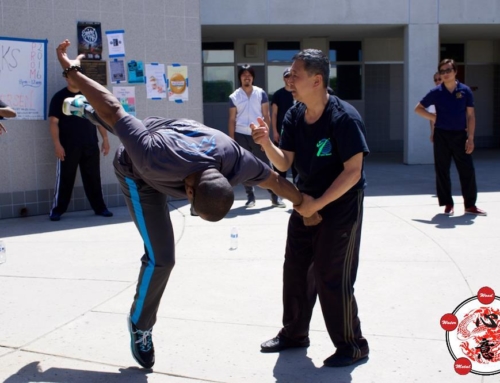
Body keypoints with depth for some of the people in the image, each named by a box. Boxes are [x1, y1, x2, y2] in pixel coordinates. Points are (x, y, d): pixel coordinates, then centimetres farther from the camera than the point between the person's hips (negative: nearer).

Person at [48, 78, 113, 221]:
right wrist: (57, 144, -14)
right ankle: (57, 210, 8)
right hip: (68, 147, -3)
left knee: (93, 178, 8)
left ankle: (99, 208, 16)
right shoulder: (59, 97, -1)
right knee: (64, 178, 1)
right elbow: (53, 122, -5)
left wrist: (105, 138, 7)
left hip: (91, 145, 3)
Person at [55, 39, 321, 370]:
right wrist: (71, 70, -27)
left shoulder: (236, 162, -37)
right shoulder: (155, 158, -49)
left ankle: (81, 108, 65)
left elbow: (276, 181, -16)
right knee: (161, 257, -9)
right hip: (138, 174, -5)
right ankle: (140, 326, 13)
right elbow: (113, 109, -39)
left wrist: (306, 208, -2)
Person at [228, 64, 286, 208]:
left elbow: (266, 116, 2)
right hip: (241, 136, 1)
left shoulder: (261, 93, 1)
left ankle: (275, 196, 5)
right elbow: (232, 120, 3)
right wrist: (232, 140, -1)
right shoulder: (234, 97, 2)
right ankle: (250, 197, 15)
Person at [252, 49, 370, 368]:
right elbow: (284, 163, 1)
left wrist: (318, 203, -22)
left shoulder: (344, 118, -22)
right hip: (306, 202, 7)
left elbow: (353, 171, -22)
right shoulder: (294, 116, -1)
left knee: (330, 278, -4)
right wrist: (266, 143, -19)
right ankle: (294, 333, 30)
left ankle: (353, 345, 14)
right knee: (295, 270, 12)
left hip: (341, 206, -7)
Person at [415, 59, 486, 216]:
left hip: (460, 134, 0)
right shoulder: (436, 92, 0)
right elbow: (418, 109, 10)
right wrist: (433, 117, -5)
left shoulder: (465, 91, 1)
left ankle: (470, 205, 11)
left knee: (467, 170, 0)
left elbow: (470, 116, 2)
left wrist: (470, 138, -5)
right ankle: (448, 204, 14)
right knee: (442, 171, 3)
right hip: (441, 135, 0)